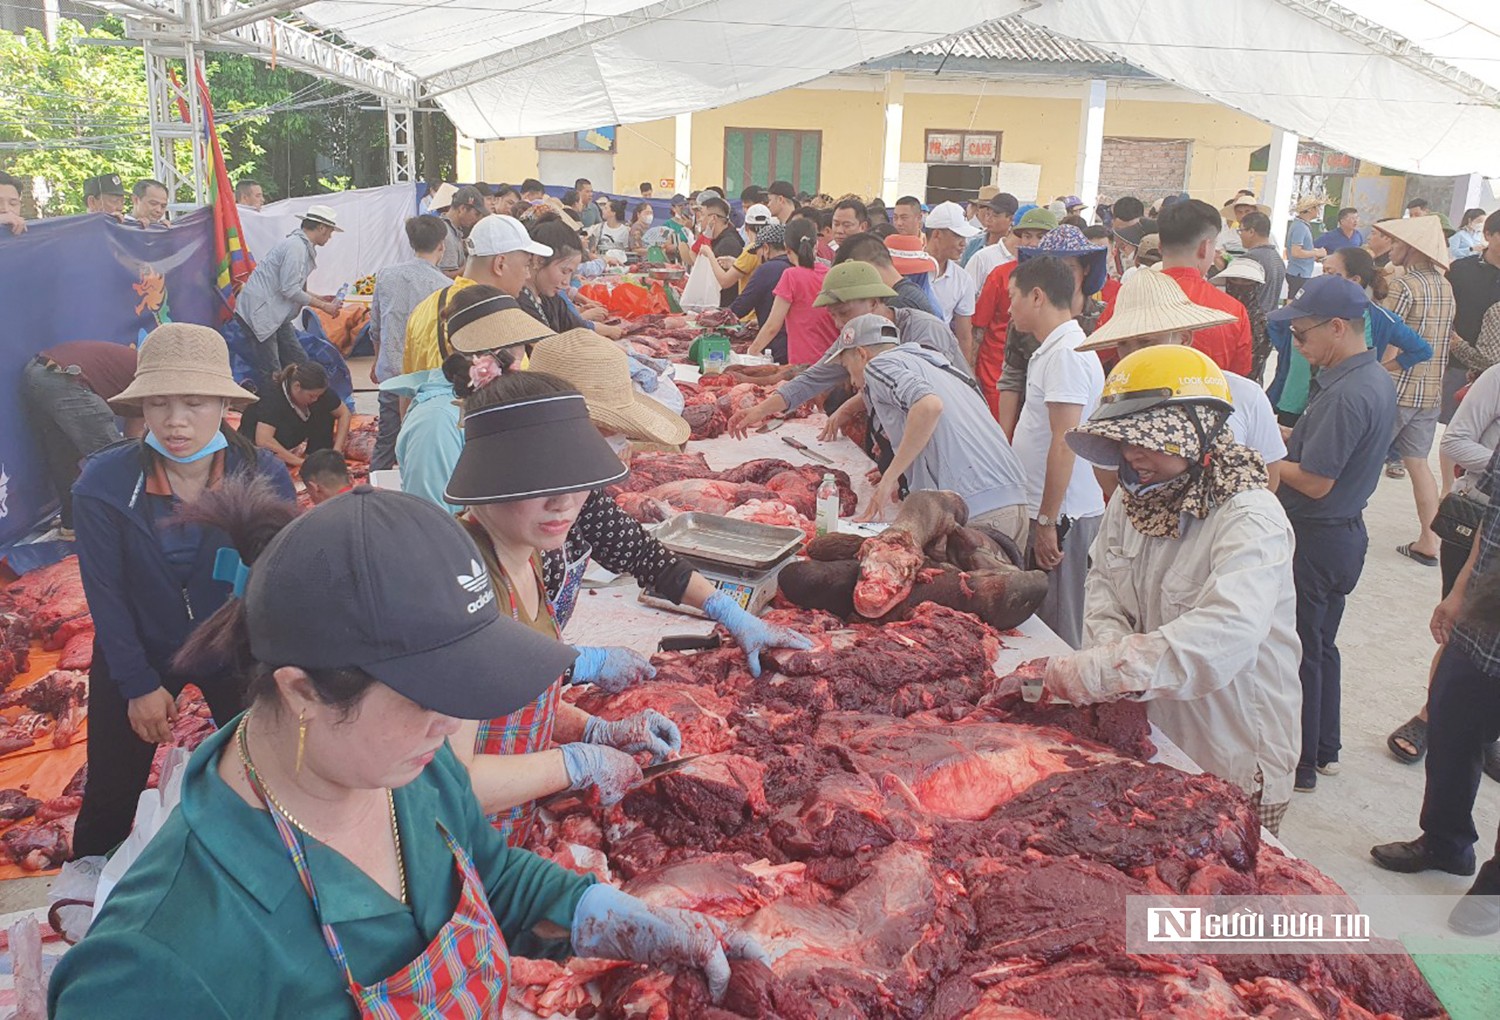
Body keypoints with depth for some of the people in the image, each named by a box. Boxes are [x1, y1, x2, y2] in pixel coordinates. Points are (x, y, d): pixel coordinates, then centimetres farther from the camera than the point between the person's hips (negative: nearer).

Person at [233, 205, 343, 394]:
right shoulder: (295, 247, -16)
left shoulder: (301, 245, 15)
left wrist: (318, 298, 20)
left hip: (275, 313, 10)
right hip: (258, 311, -10)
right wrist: (323, 306, -11)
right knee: (271, 375, -10)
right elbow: (290, 290, -19)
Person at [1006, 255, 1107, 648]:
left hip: (1063, 515, -10)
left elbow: (1065, 443, -22)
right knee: (1039, 624, 15)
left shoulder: (1066, 353, -16)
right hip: (1048, 511, 10)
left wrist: (1047, 521, -21)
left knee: (1058, 635, -1)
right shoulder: (1055, 349, 16)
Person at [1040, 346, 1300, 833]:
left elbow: (1228, 633, -38)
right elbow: (1102, 582, 5)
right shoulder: (1133, 501, 1)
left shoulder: (1251, 519, -23)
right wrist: (1109, 640, -18)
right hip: (1150, 734, 6)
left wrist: (1100, 670, -44)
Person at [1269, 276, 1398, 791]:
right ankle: (1325, 750, 34)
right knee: (1321, 644, 21)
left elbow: (1315, 482, -25)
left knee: (1298, 652, 4)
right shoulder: (1378, 381, 5)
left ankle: (1298, 766, 17)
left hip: (1314, 539, -10)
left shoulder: (1346, 395, -26)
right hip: (1347, 531, 10)